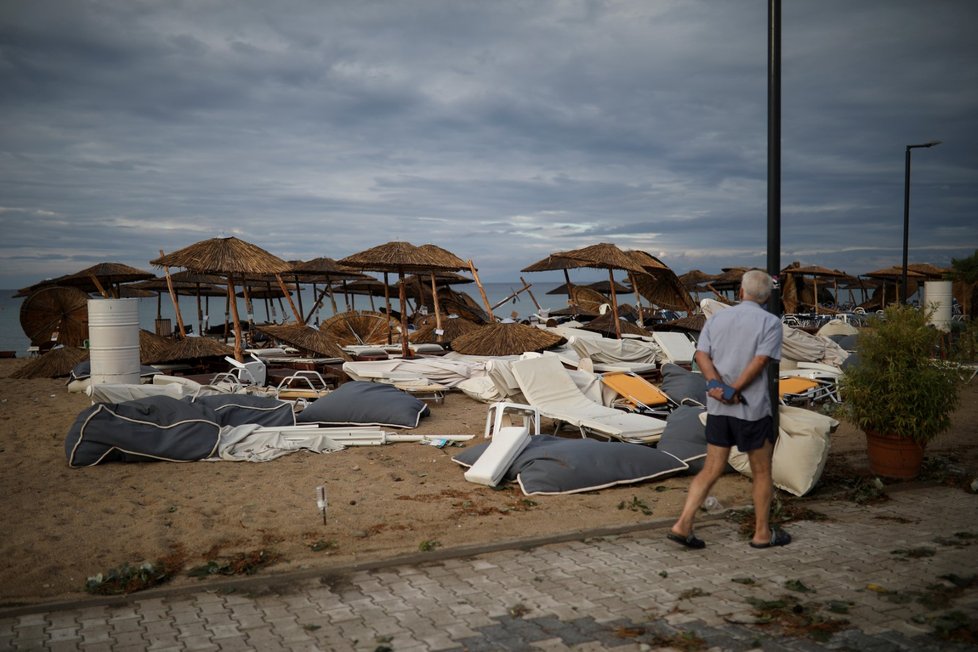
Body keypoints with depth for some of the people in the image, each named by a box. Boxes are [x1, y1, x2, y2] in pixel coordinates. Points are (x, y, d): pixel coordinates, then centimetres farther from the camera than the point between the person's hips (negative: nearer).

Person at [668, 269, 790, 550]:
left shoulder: (717, 318, 9)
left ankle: (683, 524, 2)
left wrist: (717, 386, -17)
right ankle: (762, 533, 23)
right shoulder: (770, 322, -4)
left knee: (711, 470, 11)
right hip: (752, 409, -4)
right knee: (761, 472, 12)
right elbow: (759, 362, -17)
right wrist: (733, 391, -15)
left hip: (717, 408, 5)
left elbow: (701, 355, -5)